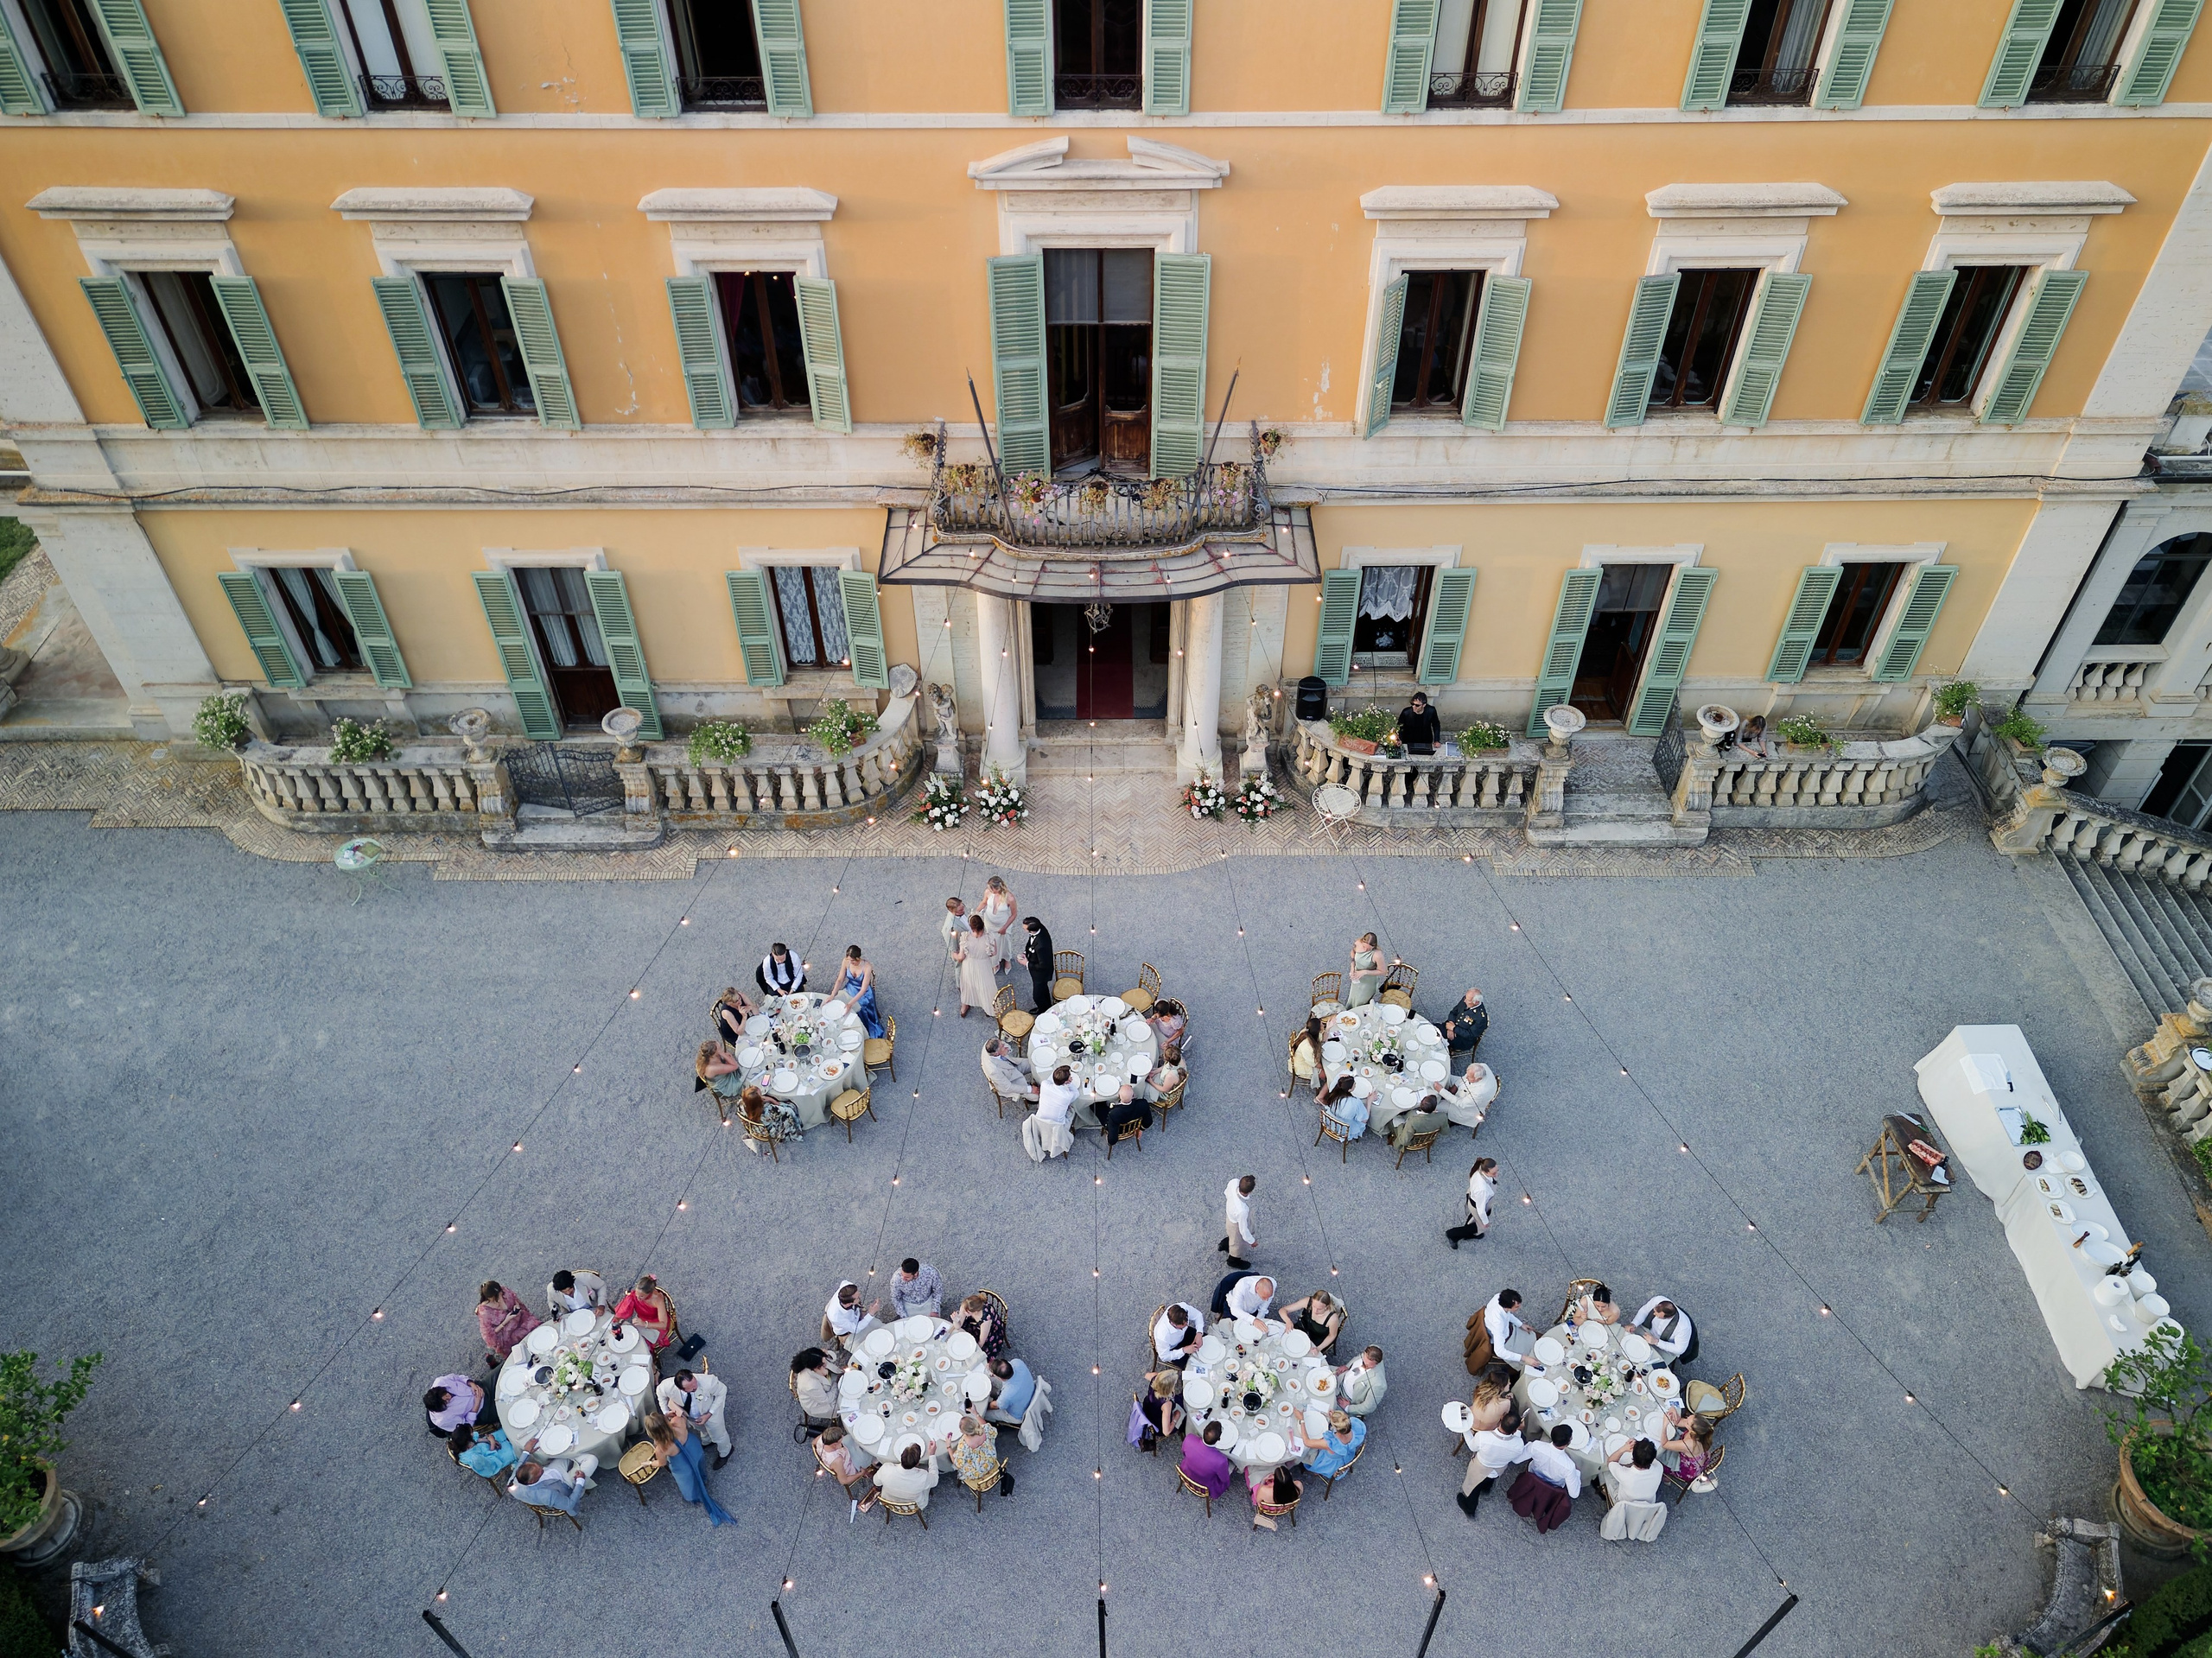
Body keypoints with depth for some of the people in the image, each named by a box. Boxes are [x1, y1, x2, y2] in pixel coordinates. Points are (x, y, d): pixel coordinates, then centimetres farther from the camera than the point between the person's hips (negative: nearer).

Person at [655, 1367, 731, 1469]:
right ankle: (706, 1441, 70)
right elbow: (660, 1393, -11)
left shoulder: (708, 1382, -47)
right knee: (702, 1429, 35)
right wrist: (665, 1411, -12)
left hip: (710, 1412, -2)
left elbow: (722, 1392, -23)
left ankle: (724, 1454, 58)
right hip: (689, 1415, 3)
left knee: (718, 1435, 24)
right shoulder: (667, 1386, -40)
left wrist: (709, 1414, -24)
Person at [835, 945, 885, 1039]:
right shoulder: (846, 962, -20)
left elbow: (863, 989, -30)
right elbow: (840, 980, -10)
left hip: (863, 994, -4)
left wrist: (851, 1003, -37)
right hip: (850, 990, 4)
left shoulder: (867, 967, -32)